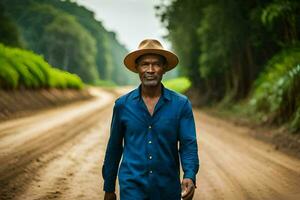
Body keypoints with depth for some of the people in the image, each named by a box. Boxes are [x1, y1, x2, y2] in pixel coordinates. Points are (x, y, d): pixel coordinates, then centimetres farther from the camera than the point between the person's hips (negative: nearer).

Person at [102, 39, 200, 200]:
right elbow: (114, 147, 9)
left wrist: (190, 176, -25)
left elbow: (189, 144, -6)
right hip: (132, 187, -1)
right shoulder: (122, 104, 1)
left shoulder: (181, 104, -2)